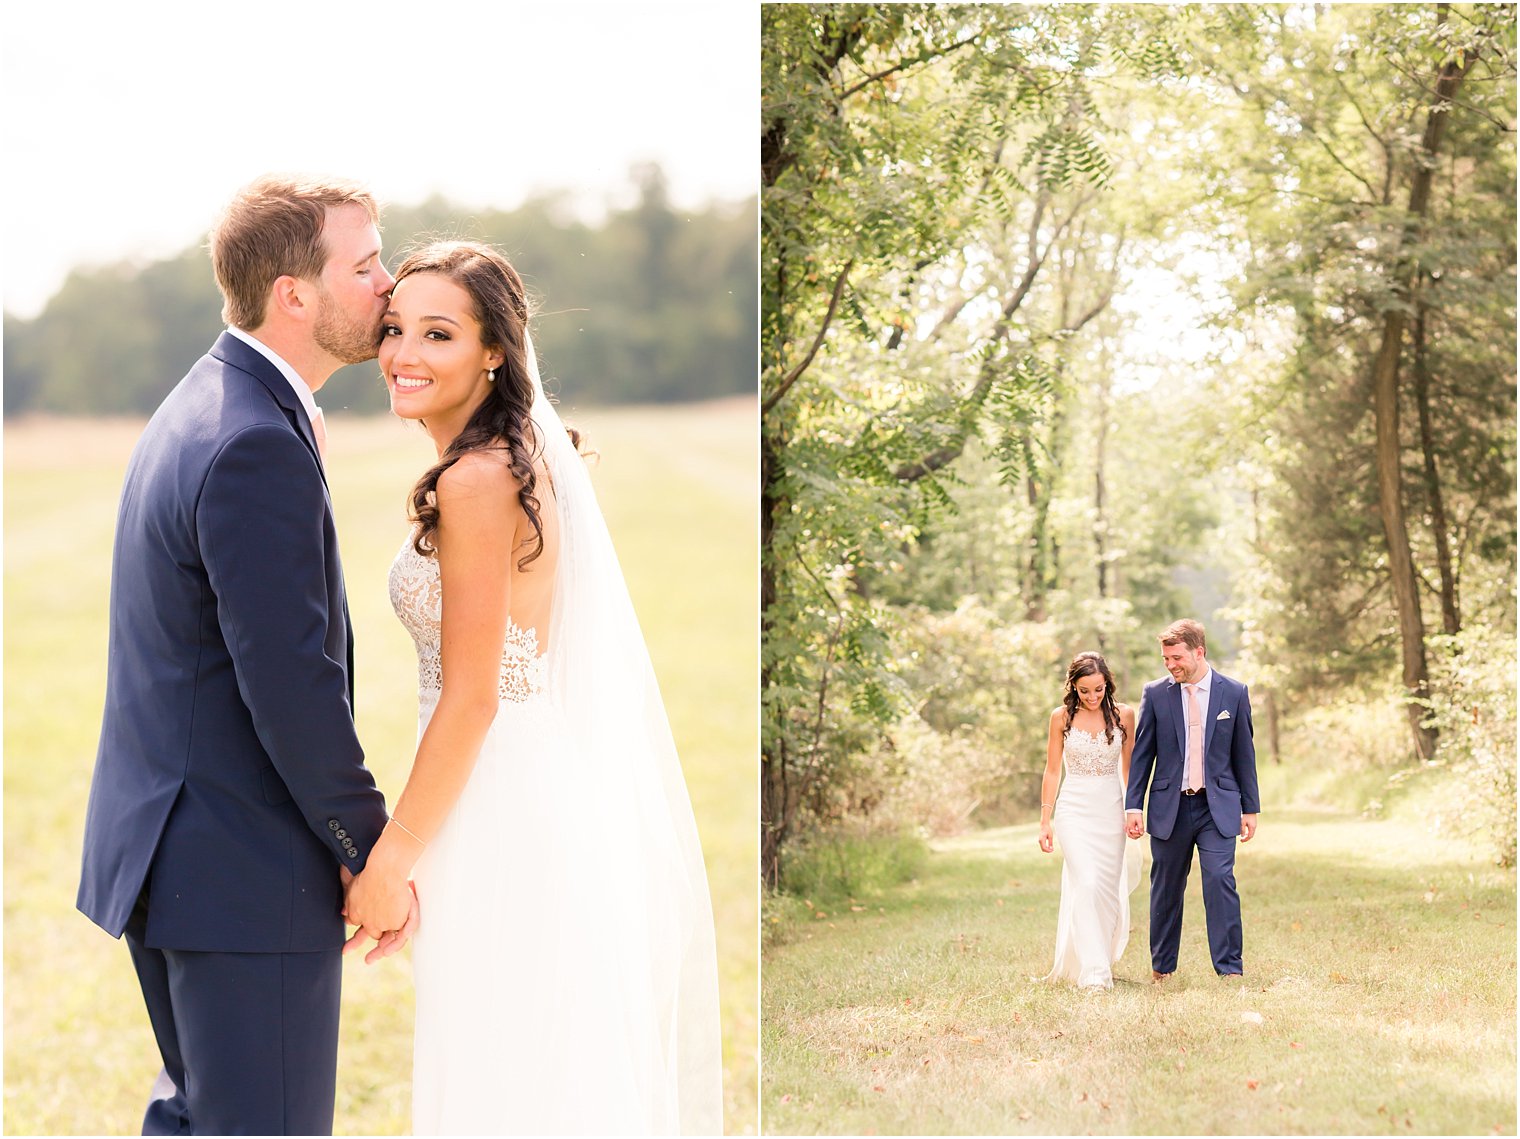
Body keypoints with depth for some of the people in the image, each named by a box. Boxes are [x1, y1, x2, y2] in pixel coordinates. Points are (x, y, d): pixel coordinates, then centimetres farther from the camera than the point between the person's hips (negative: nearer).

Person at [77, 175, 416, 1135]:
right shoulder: (258, 449, -22)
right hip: (243, 874, -10)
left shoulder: (203, 408, 11)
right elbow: (291, 685, -23)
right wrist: (374, 850, -12)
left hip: (166, 848, 10)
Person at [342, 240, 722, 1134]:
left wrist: (392, 861, -12)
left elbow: (471, 698, -18)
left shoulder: (475, 482, -18)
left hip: (504, 806, -9)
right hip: (562, 784, 9)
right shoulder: (531, 455, 10)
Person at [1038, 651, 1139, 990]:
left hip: (1111, 809, 2)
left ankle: (1101, 960, 25)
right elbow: (1052, 772, 5)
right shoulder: (1061, 717, -1)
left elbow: (1129, 767, 9)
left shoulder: (1123, 714, 1)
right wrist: (1045, 821, 3)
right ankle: (1093, 973, -15)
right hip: (1075, 809, -2)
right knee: (1086, 885, -16)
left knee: (1109, 890, 4)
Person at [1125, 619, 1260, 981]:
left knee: (1220, 881, -14)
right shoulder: (1155, 694, 1)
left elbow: (1244, 754, 6)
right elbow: (1142, 754, 4)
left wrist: (1250, 808, 6)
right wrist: (1134, 805, -2)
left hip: (1218, 807, -1)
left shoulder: (1234, 693, 1)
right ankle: (1162, 967, 22)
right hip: (1169, 806, 1)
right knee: (1166, 890, 8)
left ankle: (1230, 968, -10)